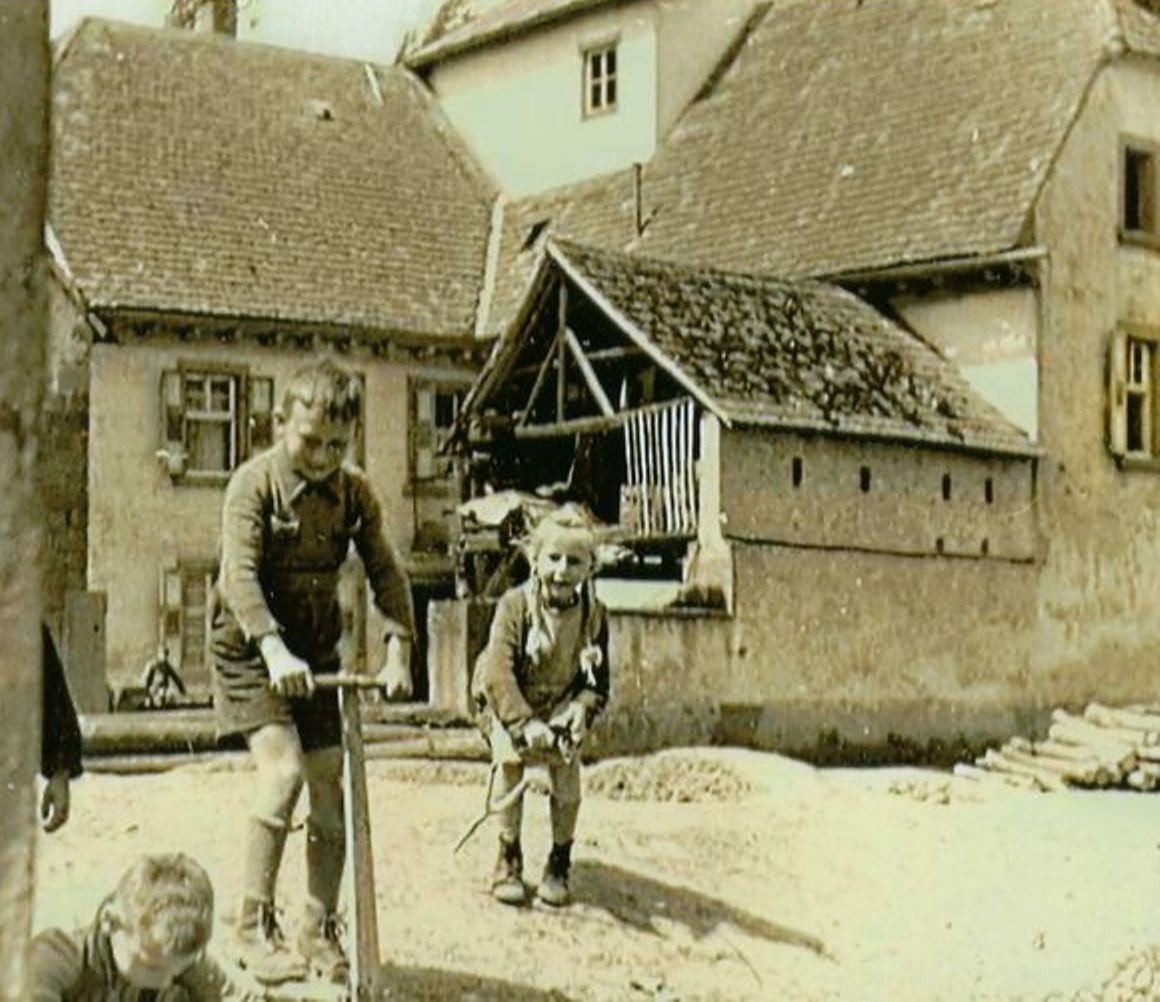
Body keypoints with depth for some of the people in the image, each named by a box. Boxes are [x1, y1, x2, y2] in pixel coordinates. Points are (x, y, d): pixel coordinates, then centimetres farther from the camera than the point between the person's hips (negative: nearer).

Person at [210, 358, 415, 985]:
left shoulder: (354, 492, 0)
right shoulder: (253, 484, -15)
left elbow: (385, 571, -2)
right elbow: (240, 574, -25)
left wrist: (398, 649, -16)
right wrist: (275, 650, -38)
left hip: (317, 652, 5)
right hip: (250, 649, -5)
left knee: (330, 785, 1)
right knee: (283, 771, -20)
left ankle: (320, 933, 13)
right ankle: (254, 929, -9)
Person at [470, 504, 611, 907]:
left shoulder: (593, 613, -12)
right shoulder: (515, 605, -23)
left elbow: (599, 678, -6)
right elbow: (499, 673, -29)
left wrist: (584, 706, -28)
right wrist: (524, 724, -41)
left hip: (560, 707, 3)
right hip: (508, 705, -2)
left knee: (567, 773, -15)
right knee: (508, 760, -25)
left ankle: (559, 865, 6)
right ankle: (508, 862, -9)